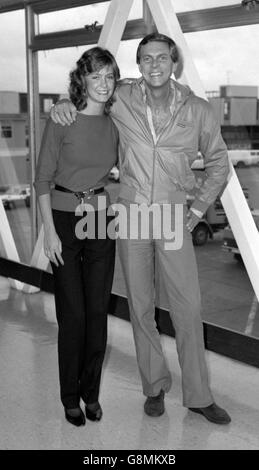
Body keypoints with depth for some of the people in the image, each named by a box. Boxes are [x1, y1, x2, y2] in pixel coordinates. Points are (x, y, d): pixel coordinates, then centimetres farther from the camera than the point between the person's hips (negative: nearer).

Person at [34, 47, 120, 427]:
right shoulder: (61, 120, -7)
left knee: (98, 310, 7)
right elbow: (43, 178, -6)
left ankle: (91, 392, 23)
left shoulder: (116, 124, 4)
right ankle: (71, 397, 18)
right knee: (72, 313, 0)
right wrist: (50, 231, -11)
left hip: (102, 222, 4)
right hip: (64, 219, -3)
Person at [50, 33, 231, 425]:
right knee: (140, 307, 9)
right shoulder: (122, 99, -4)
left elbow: (219, 164, 9)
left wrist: (198, 209, 4)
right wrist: (63, 104, -8)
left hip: (173, 220, 0)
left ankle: (198, 396, 16)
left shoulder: (198, 111, -4)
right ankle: (155, 386, 26)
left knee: (188, 307, 1)